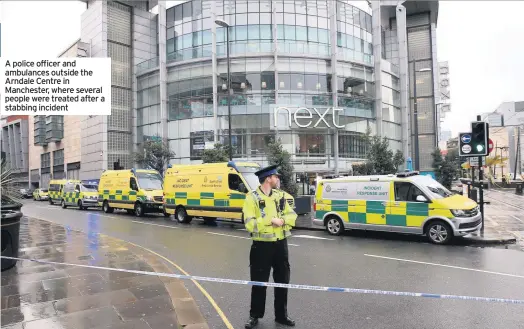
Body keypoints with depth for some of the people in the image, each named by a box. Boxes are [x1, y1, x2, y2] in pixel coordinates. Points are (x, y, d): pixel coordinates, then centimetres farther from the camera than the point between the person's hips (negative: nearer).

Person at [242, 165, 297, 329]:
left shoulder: (280, 195, 6)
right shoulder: (252, 198, -12)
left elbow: (292, 215, 5)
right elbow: (249, 224, -19)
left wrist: (282, 220, -15)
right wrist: (270, 220, -23)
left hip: (281, 244, 5)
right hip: (262, 246, -5)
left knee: (282, 281, 13)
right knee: (259, 282, 8)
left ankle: (281, 315, 30)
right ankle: (255, 316, 26)